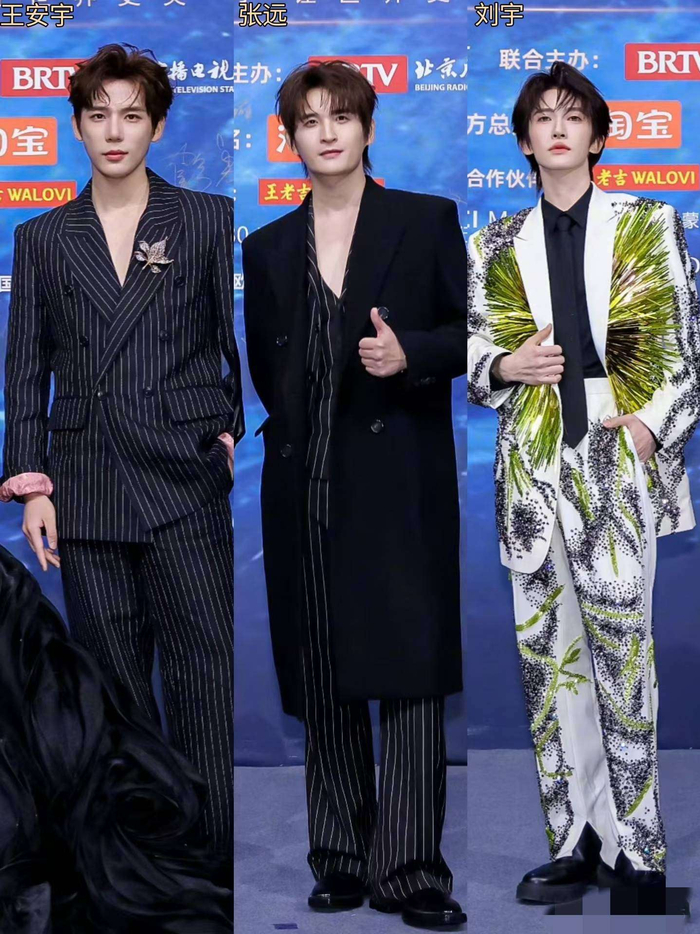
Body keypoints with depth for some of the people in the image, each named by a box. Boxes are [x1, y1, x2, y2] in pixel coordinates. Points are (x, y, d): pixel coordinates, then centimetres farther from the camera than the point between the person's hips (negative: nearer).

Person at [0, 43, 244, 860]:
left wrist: (239, 432, -5)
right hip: (87, 494, 2)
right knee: (112, 685, 7)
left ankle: (221, 852, 5)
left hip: (185, 485, -2)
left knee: (205, 675, -3)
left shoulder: (208, 219, 6)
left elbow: (244, 339, 6)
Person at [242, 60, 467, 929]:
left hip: (401, 477, -3)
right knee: (322, 679, 6)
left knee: (411, 669, -5)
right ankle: (340, 859, 16)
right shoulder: (268, 248, 12)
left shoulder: (427, 221, 4)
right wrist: (292, 424, 8)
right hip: (306, 486, 3)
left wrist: (411, 353, -14)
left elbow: (473, 332, 3)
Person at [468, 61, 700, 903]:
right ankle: (575, 841, 11)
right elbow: (474, 355, 14)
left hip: (620, 456, -3)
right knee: (547, 651, 3)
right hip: (533, 462, 3)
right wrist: (507, 366, -7)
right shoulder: (496, 245, 13)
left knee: (621, 644, -8)